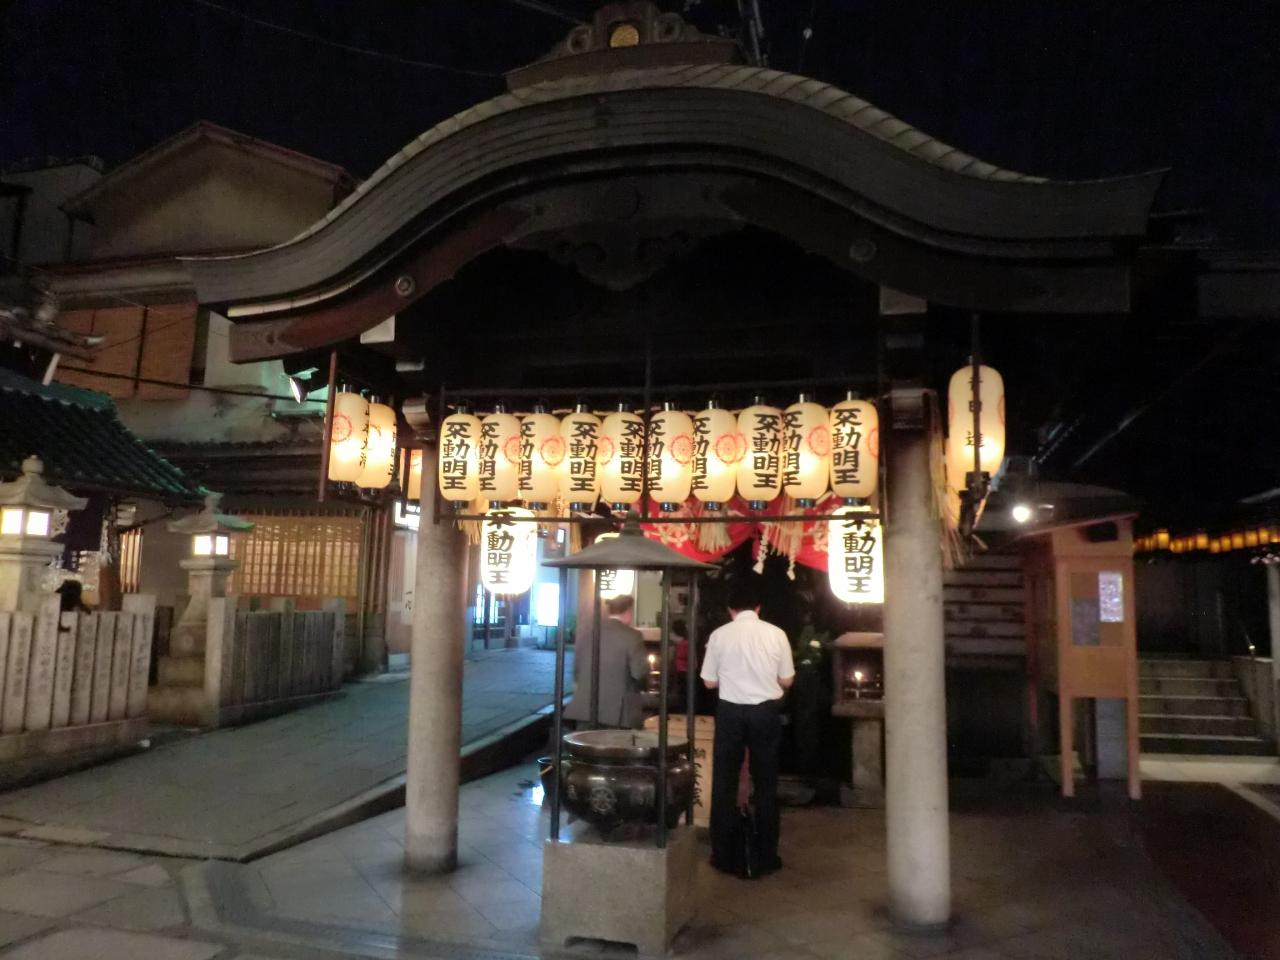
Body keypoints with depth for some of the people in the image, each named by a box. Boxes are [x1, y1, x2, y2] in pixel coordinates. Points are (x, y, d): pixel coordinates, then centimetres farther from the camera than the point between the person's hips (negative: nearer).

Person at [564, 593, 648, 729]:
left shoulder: (587, 634, 8)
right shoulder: (631, 636, -9)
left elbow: (576, 669, 15)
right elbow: (640, 673, -13)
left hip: (585, 709, 5)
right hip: (618, 713, -5)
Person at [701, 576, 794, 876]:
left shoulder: (719, 635, -4)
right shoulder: (776, 634, -4)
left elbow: (709, 682, 1)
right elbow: (786, 680, 2)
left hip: (730, 711, -1)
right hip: (766, 711, 1)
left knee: (724, 784, 10)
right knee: (765, 785, 12)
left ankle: (725, 855, 16)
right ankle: (766, 857, 18)